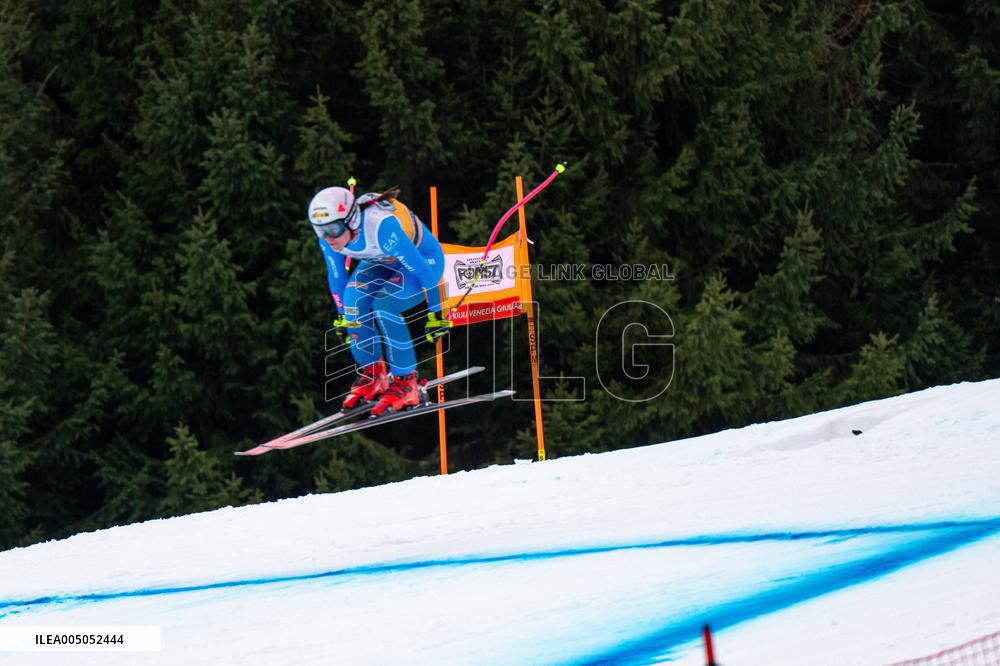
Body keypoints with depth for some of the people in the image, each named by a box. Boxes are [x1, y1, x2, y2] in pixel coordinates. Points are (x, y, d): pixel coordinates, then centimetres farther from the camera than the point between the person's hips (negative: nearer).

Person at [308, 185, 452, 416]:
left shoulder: (381, 226, -40)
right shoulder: (329, 236, -21)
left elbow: (422, 270, -31)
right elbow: (336, 276, -2)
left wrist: (435, 315, -24)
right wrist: (342, 315, 6)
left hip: (424, 259, -6)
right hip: (382, 262, 6)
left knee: (384, 306, -29)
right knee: (354, 299, -21)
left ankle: (407, 383, -15)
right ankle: (373, 376, -3)